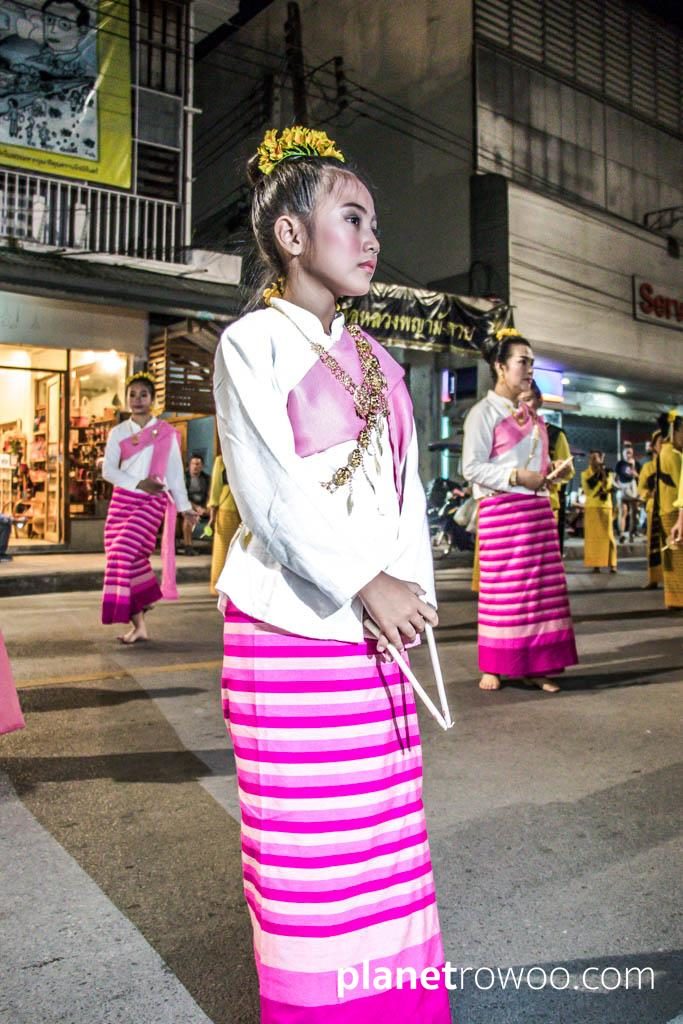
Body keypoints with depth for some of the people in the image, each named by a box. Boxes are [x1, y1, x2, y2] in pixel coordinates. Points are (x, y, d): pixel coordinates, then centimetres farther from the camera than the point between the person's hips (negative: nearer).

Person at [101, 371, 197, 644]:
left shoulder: (166, 432, 4)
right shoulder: (118, 432, 9)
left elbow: (175, 471, 6)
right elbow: (108, 470, 1)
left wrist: (184, 506, 5)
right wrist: (138, 484, -12)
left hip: (152, 502, -3)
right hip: (122, 499, 4)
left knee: (123, 554, -17)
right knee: (132, 560, 0)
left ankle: (136, 622, -9)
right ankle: (139, 622, 9)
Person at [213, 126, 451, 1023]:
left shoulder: (377, 361, 15)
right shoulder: (252, 344, -2)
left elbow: (408, 489, 11)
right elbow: (268, 490, -12)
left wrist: (412, 591, 0)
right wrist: (363, 585, -17)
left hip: (381, 624, 6)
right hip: (289, 626, -5)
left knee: (385, 824, 13)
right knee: (302, 838, 6)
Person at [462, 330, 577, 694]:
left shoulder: (531, 415, 18)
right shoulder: (484, 412, -5)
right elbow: (471, 467, -12)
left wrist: (550, 472, 4)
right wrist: (516, 477, -20)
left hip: (539, 508, 7)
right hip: (501, 510, -7)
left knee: (543, 587, 5)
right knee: (501, 588, -3)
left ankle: (535, 665, 12)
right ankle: (492, 667, 8)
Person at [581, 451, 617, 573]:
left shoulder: (608, 473, 7)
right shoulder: (585, 474, 5)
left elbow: (607, 487, -8)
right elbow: (587, 490, -6)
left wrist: (603, 474, -10)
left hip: (605, 507, 0)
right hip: (591, 508, 0)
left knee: (607, 535, -4)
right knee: (593, 536, -3)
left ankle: (612, 564, -4)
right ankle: (596, 564, -2)